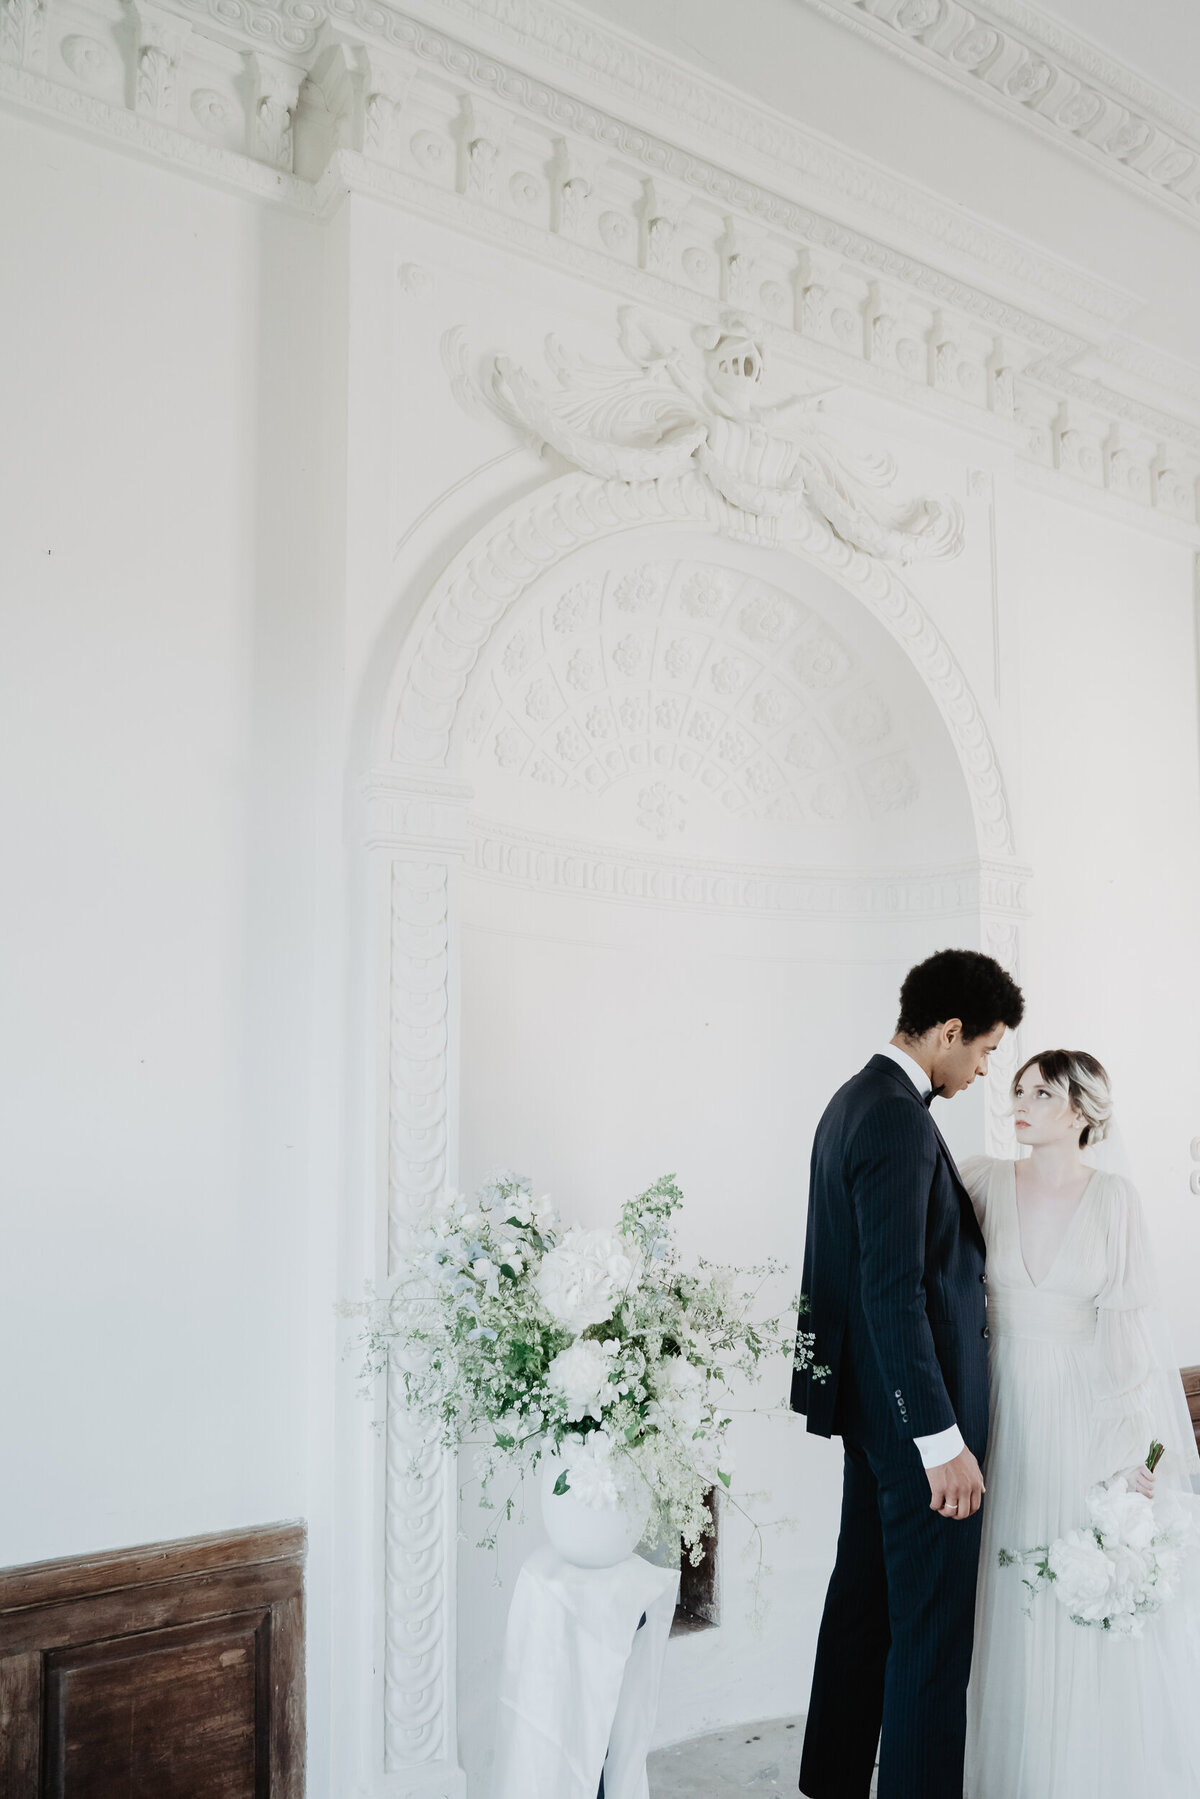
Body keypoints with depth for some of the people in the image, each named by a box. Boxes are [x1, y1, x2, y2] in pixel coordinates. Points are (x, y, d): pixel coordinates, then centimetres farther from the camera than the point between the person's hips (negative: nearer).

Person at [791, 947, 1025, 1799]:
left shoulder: (855, 1101, 11)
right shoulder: (899, 1121, -21)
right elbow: (894, 1292, -25)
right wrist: (943, 1440, -22)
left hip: (871, 1403, 10)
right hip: (917, 1410, -10)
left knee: (864, 1599, 20)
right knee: (933, 1630, 2)